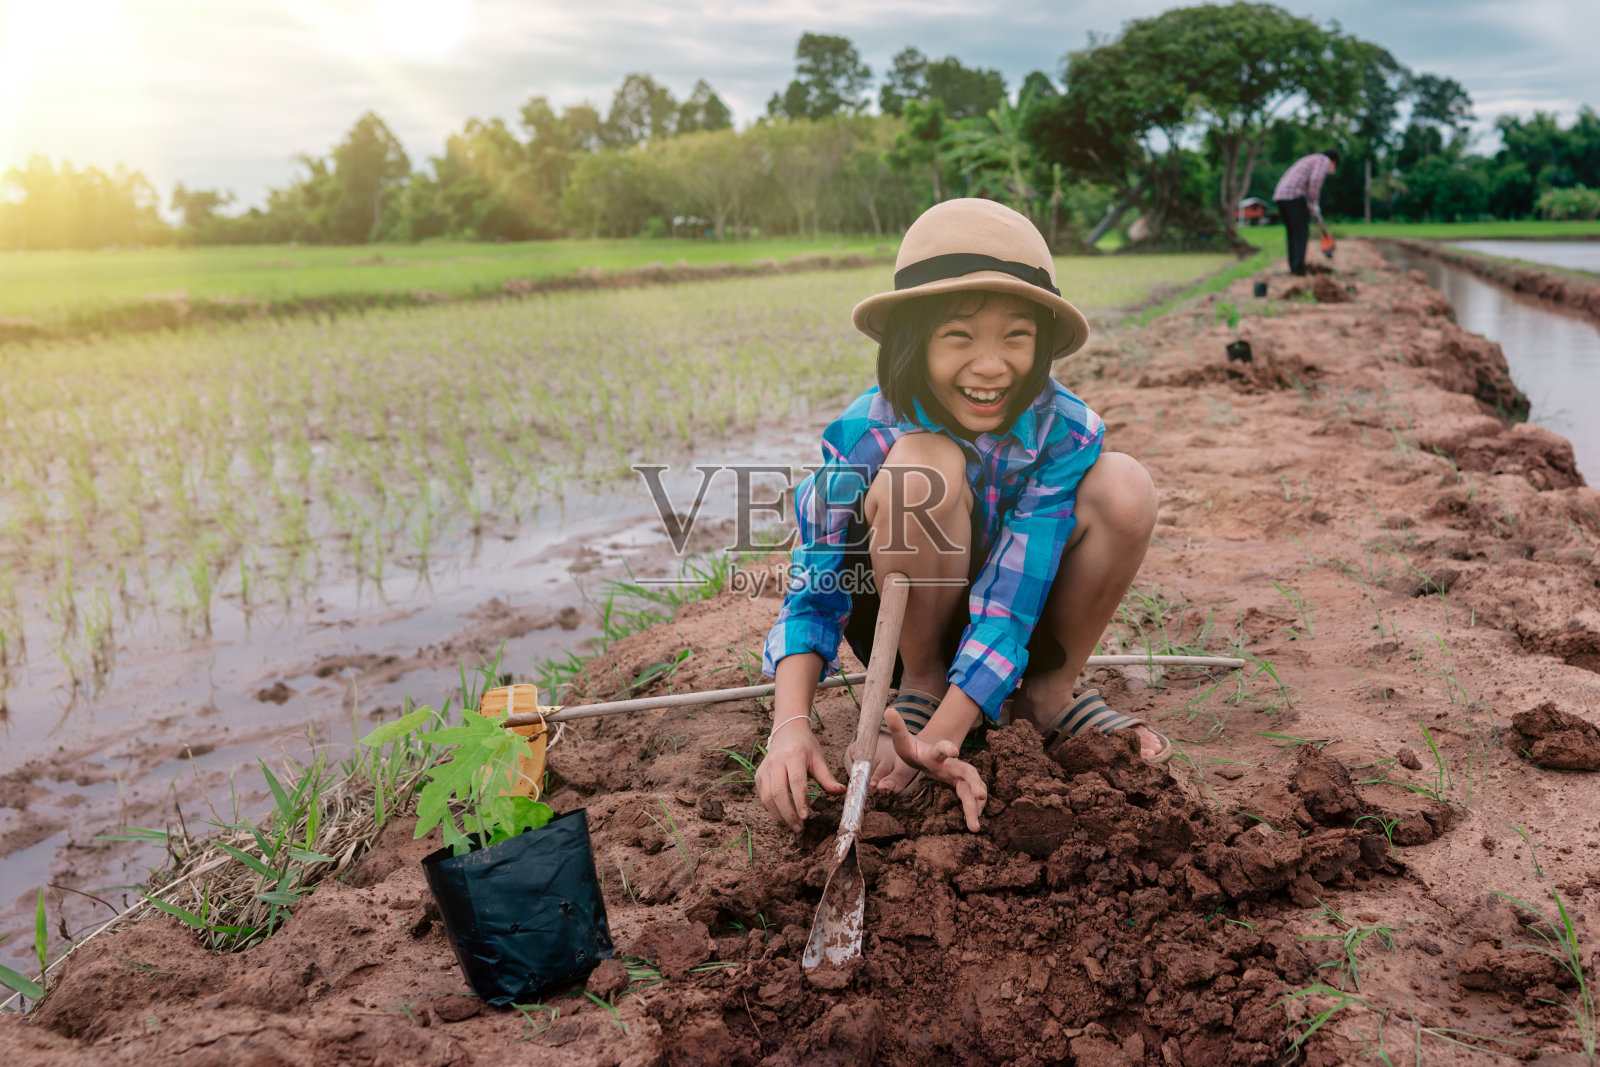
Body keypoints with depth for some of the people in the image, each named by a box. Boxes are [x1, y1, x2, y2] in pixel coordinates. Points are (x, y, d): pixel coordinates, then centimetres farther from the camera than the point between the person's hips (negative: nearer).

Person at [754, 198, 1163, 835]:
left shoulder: (1065, 432, -23)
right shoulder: (865, 435, -25)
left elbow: (1008, 607, -27)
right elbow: (814, 596, -22)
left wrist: (939, 740, -40)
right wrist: (790, 724, -40)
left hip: (1019, 622, 2)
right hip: (910, 631, -2)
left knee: (1124, 487, -25)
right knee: (925, 466, -33)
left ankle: (1050, 697, -5)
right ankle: (920, 687, -9)